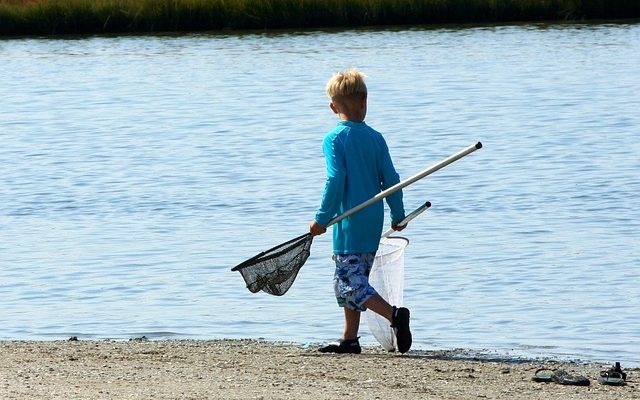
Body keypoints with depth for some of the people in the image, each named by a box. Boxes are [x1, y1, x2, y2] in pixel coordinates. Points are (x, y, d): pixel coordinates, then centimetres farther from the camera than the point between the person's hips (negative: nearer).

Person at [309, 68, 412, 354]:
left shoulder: (333, 139, -9)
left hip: (349, 222, -7)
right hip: (374, 221, 7)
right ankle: (350, 339, 18)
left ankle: (394, 314, -24)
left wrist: (322, 218, -12)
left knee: (351, 285, -7)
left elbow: (336, 181, -17)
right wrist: (398, 215, 15)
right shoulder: (375, 138, 5)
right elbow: (391, 179, 5)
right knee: (351, 280, 17)